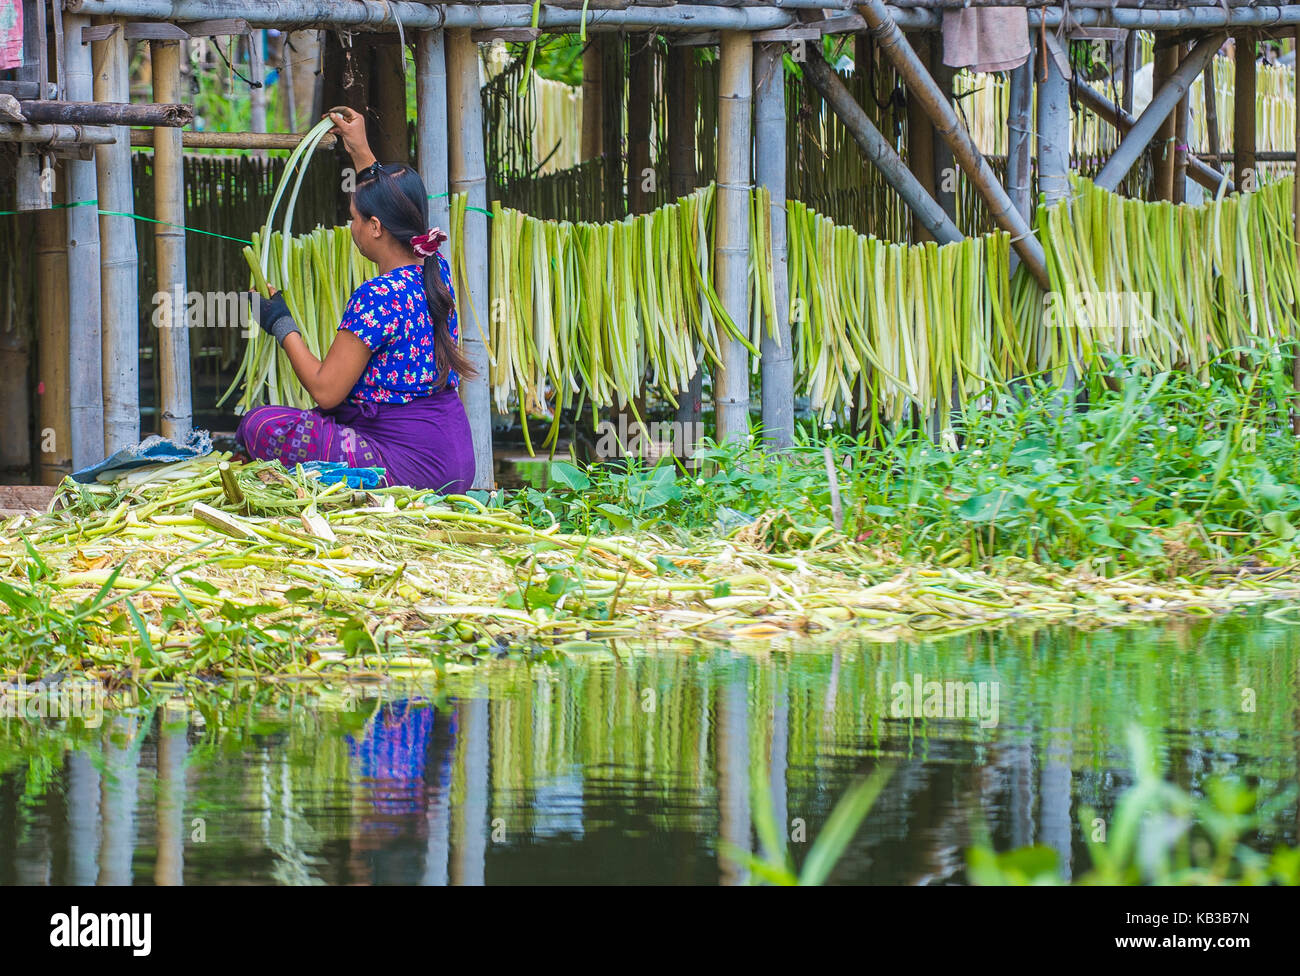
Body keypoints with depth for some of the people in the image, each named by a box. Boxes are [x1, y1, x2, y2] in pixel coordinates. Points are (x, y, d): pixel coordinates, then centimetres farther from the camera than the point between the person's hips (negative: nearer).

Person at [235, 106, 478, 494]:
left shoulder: (375, 297, -18)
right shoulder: (435, 270, 7)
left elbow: (325, 391, -14)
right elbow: (398, 219, 31)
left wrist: (282, 325, 0)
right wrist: (361, 152, 41)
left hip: (411, 468, -9)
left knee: (259, 425, -10)